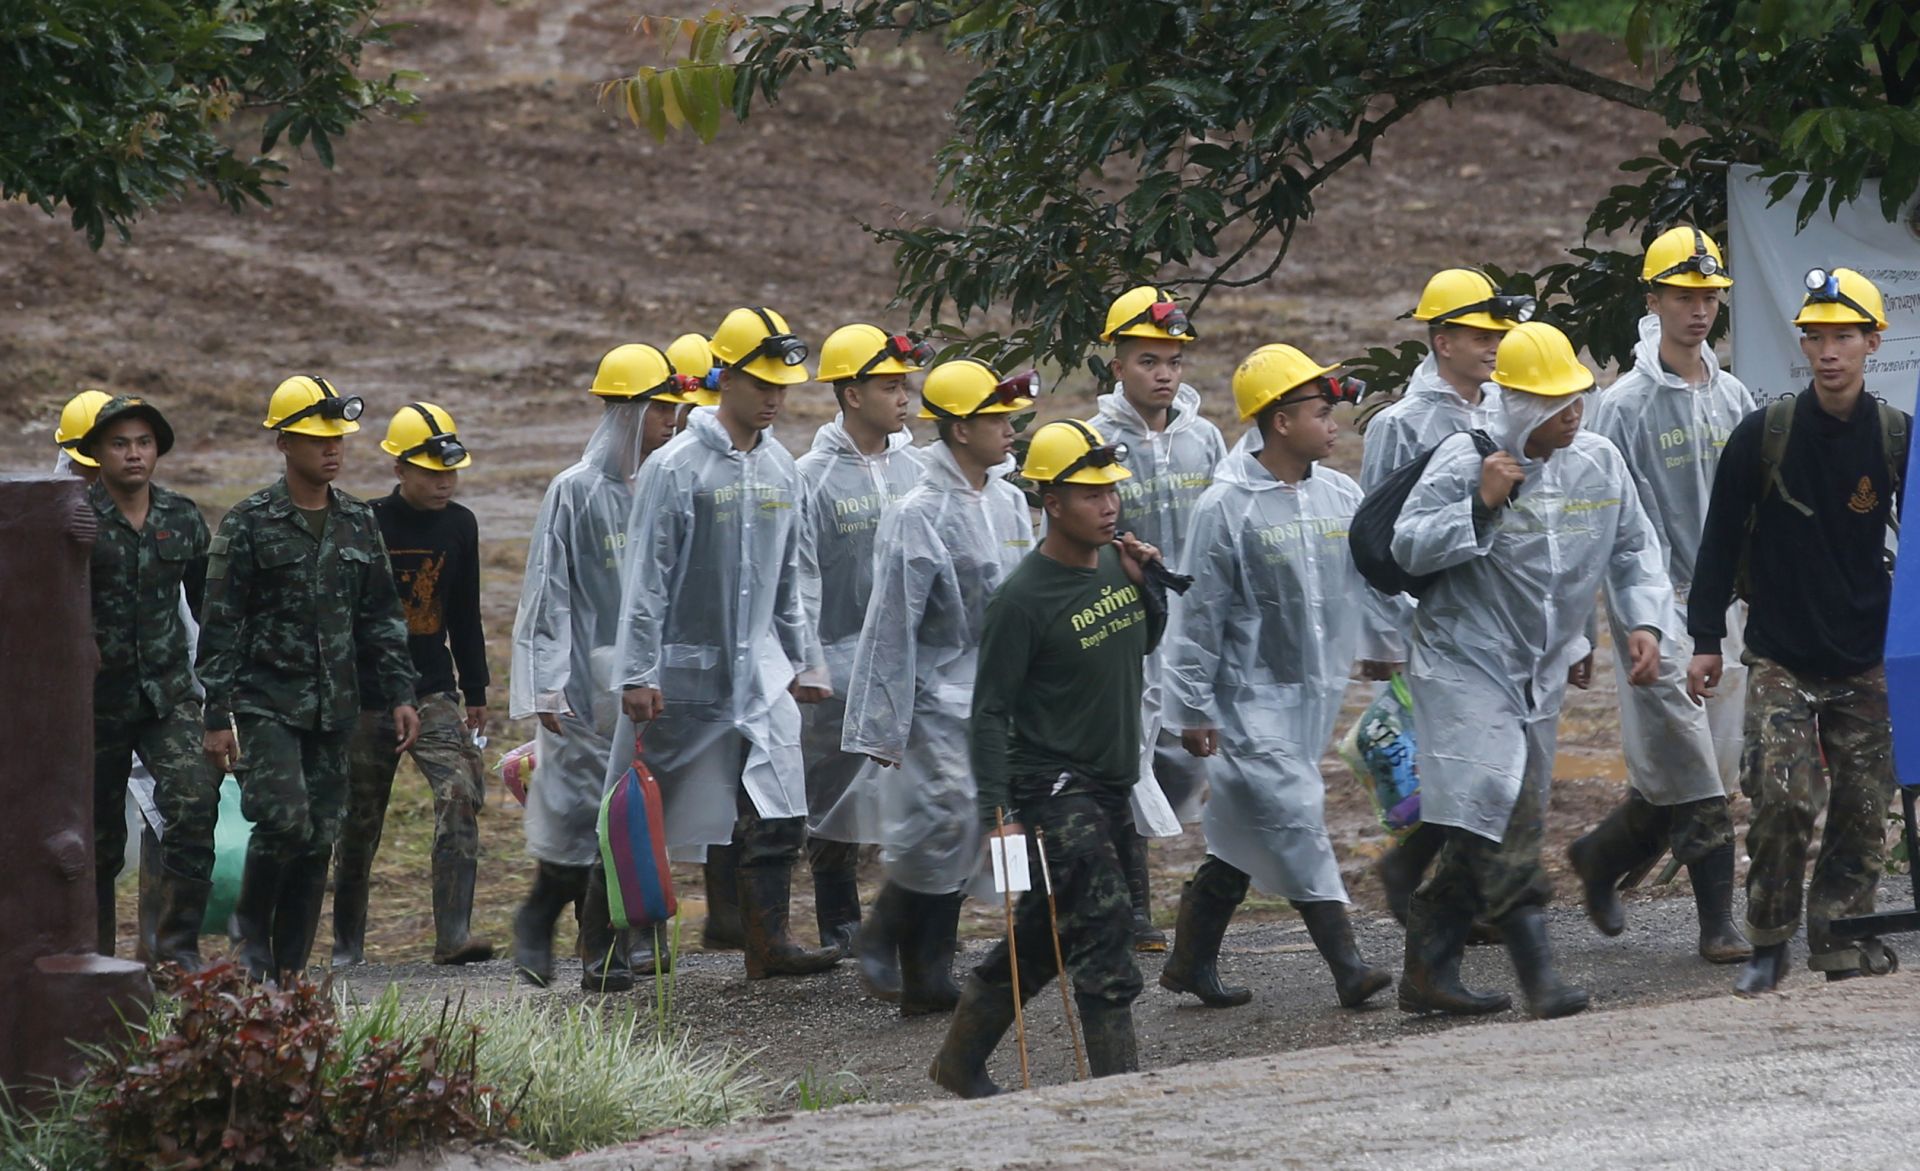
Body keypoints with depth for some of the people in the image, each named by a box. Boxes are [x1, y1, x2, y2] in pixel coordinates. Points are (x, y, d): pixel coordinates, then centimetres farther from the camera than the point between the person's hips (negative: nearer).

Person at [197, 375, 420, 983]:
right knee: (285, 819, -20)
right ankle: (252, 926, 6)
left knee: (319, 839, 3)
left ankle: (288, 971, 9)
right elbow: (221, 626, -5)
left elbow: (382, 617, 17)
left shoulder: (358, 523, 11)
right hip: (266, 700, -5)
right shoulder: (250, 523, -4)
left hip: (332, 707, 5)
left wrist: (400, 695, 7)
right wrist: (218, 717, -10)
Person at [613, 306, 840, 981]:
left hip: (760, 672, 5)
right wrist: (638, 673, -14)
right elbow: (647, 578, -11)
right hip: (685, 672, -5)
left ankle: (769, 942, -3)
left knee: (777, 815, -6)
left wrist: (803, 660, 19)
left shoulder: (780, 469, 9)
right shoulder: (676, 468, -10)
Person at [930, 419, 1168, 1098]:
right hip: (1052, 785, -8)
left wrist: (1147, 584, 4)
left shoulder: (1115, 566, 5)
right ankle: (1118, 1080, -16)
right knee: (1103, 922, -16)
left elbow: (1145, 642, 24)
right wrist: (999, 811, -20)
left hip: (1110, 784, 8)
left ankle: (960, 1061, 27)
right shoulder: (1024, 599, -17)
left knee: (1042, 934, 14)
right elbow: (990, 713, -15)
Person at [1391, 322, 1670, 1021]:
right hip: (1464, 665, -6)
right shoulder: (1464, 460, -12)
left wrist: (1644, 623, -1)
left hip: (1540, 675, 6)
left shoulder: (1600, 463, 4)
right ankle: (1537, 972, -21)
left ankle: (1428, 974, 17)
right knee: (1501, 814, -18)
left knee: (1483, 831, 9)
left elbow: (1634, 549, 15)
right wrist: (1480, 506, -24)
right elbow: (1407, 549, -13)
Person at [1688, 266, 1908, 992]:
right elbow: (1721, 539, 1)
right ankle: (1768, 945, 1)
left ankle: (1839, 936, 13)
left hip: (1867, 660, 2)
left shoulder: (1898, 439, 1)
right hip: (1779, 659, -2)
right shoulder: (1763, 435, -4)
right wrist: (1706, 640, -1)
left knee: (1863, 805, 1)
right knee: (1781, 799, -11)